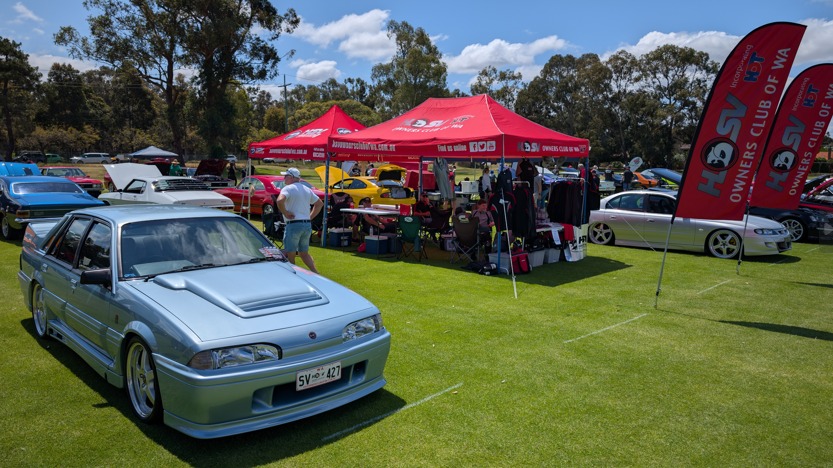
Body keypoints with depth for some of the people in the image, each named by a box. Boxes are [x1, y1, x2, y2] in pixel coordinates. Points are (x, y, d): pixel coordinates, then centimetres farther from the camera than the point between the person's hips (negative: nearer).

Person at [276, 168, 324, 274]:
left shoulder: (288, 188, -8)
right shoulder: (307, 189, 15)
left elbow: (280, 200, -28)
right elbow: (319, 203, 23)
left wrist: (285, 213, -13)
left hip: (293, 225, -7)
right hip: (307, 225, 7)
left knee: (290, 256, 3)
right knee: (304, 254, 16)